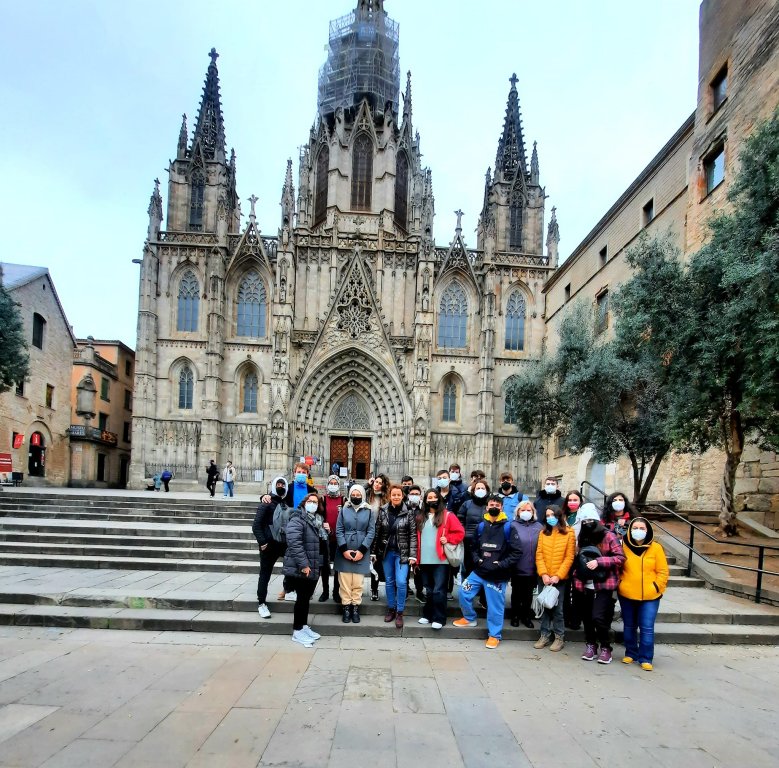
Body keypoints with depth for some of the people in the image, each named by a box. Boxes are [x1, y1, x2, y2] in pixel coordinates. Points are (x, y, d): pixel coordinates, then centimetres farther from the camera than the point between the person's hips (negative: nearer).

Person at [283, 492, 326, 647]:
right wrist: (303, 564, -25)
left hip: (313, 567, 8)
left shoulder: (317, 520, 14)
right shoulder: (297, 519, -15)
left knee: (306, 597, 16)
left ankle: (304, 626, 28)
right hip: (299, 568, -8)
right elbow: (294, 542, -25)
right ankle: (297, 631, 11)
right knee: (302, 598, -2)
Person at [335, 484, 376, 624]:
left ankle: (356, 609, 13)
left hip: (361, 553, 0)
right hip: (344, 552, 0)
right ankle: (346, 609, 12)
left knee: (358, 583, 3)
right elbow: (339, 530, 1)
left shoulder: (369, 511, 3)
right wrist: (344, 549, -10)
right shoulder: (343, 510, 4)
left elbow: (371, 532, -2)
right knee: (345, 583, 3)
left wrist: (362, 550, -10)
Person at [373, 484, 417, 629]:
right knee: (389, 582, 11)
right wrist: (374, 552, 3)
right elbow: (377, 532, 4)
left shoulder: (409, 513, -5)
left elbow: (413, 535, -6)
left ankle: (399, 613, 5)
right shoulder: (383, 511, 1)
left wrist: (412, 555, -10)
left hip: (402, 553, -3)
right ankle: (391, 609, 26)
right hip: (387, 552, 3)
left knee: (401, 582, -10)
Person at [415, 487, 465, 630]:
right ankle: (427, 615, 24)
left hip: (440, 560, -4)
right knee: (428, 590, 14)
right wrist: (417, 557, 7)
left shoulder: (447, 515, -1)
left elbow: (460, 532, -2)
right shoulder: (420, 517, 12)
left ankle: (439, 618, 2)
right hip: (425, 560, 5)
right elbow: (417, 537, 15)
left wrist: (448, 540, -12)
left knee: (438, 590, -6)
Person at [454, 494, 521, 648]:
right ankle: (470, 618, 27)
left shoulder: (508, 528, -7)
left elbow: (517, 552, -8)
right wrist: (477, 560, -2)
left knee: (495, 606, 3)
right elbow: (474, 547, 16)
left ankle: (494, 635, 21)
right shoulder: (481, 526, 4)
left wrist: (500, 565, -15)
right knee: (464, 592, 2)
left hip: (498, 575, -4)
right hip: (479, 571, 4)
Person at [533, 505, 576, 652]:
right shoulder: (543, 533, 5)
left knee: (557, 607, 1)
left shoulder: (568, 533, -4)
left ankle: (559, 637, 13)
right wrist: (543, 574, -10)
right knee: (545, 606, 8)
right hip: (544, 577, 3)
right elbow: (539, 555, 2)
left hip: (560, 578, -3)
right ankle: (545, 635, 18)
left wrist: (558, 575, -13)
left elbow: (569, 557, -6)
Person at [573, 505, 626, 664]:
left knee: (598, 617, -11)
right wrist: (577, 578, 11)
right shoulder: (582, 538, 11)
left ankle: (605, 648, 9)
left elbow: (620, 557, -13)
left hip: (603, 585, -5)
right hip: (585, 585, 6)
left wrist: (599, 561, -20)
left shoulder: (608, 536, -7)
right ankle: (591, 645, 27)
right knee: (587, 618, 10)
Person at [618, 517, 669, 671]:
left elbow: (663, 572, -1)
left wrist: (656, 587, -8)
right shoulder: (624, 546, 0)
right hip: (627, 595, 2)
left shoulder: (656, 548, -3)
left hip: (649, 597, -2)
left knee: (647, 628, -2)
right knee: (629, 626, 13)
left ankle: (646, 659, 10)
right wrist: (620, 583, 0)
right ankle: (630, 654, 28)